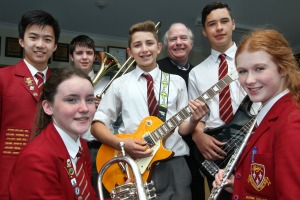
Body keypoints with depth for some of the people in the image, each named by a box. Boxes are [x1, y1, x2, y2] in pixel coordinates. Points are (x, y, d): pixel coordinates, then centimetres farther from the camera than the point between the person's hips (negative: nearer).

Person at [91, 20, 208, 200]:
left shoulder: (177, 82, 9)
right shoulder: (120, 84, 5)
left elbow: (182, 127, 9)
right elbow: (97, 124, 4)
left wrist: (193, 120, -13)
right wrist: (122, 144, -12)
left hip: (173, 162, 1)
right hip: (134, 163, -1)